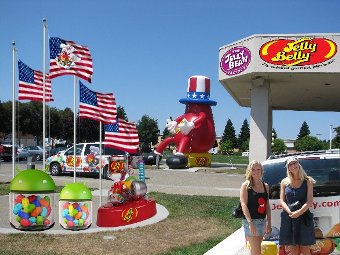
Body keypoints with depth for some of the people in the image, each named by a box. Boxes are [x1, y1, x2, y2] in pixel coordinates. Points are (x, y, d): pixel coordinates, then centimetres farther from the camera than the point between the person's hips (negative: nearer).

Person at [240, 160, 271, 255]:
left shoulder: (265, 186, 12)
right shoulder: (246, 185, -5)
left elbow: (267, 206, 15)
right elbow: (243, 205, -13)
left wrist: (269, 223, 11)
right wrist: (250, 222, -22)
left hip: (262, 221, 6)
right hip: (250, 221, -6)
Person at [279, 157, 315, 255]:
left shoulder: (307, 181, 2)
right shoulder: (285, 182, 7)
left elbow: (309, 201, -4)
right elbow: (282, 201, 2)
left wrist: (299, 212, -19)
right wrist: (290, 212, -16)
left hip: (303, 217, -1)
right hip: (288, 217, 2)